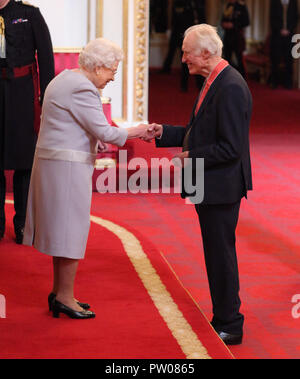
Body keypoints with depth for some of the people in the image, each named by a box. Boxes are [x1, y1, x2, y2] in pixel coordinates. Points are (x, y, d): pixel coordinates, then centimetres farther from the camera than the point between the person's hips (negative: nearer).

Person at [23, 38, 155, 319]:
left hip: (52, 161, 10)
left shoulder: (66, 79, 15)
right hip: (68, 167, -10)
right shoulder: (82, 89, -18)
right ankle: (64, 297, 4)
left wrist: (99, 144, 16)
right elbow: (104, 132, -19)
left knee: (62, 228, 15)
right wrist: (135, 132, -5)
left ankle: (59, 292, 23)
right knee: (71, 229, -3)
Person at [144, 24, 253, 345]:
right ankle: (224, 319, 28)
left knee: (221, 255, -1)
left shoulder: (231, 88, -21)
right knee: (217, 254, 17)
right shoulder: (214, 82, 11)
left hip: (221, 186, -10)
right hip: (210, 186, 10)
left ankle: (229, 327, 9)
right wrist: (164, 133, 10)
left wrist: (193, 157, -14)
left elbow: (231, 147, -24)